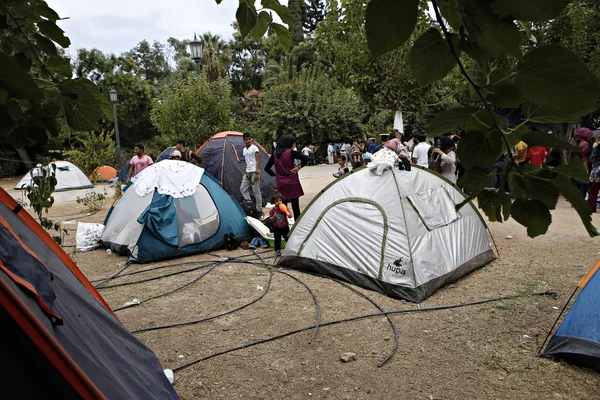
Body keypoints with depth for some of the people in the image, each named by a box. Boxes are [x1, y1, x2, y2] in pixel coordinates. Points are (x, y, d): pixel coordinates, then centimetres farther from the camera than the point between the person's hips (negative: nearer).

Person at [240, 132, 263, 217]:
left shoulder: (254, 148, -7)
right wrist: (246, 172, 18)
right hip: (247, 172, 8)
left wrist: (257, 173, -20)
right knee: (243, 188, 3)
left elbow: (258, 161, -12)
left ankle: (259, 210, 1)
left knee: (256, 191, -6)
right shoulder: (244, 150, 15)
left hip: (254, 172, -8)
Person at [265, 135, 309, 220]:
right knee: (295, 206, 3)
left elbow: (267, 168, 6)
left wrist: (275, 175, 8)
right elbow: (306, 158, -15)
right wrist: (299, 167, -5)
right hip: (292, 184, -4)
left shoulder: (275, 154, 4)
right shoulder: (291, 152, -10)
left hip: (280, 185, 4)